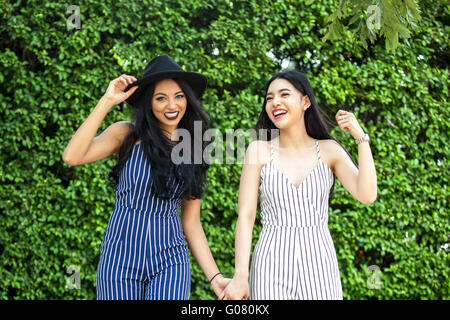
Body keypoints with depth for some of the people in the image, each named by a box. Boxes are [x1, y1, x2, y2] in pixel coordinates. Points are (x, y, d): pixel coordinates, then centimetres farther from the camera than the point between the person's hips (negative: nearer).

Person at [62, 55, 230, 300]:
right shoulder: (127, 135, -1)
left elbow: (191, 223, 7)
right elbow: (71, 157, -17)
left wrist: (214, 276, -1)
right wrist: (107, 102, -13)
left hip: (169, 262, 2)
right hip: (120, 257, -1)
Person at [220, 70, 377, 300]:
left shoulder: (329, 150, 3)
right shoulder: (259, 150, -1)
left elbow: (367, 195, -9)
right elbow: (245, 216, -5)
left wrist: (361, 138, -8)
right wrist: (240, 275, -12)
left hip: (318, 265, 1)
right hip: (272, 268, -1)